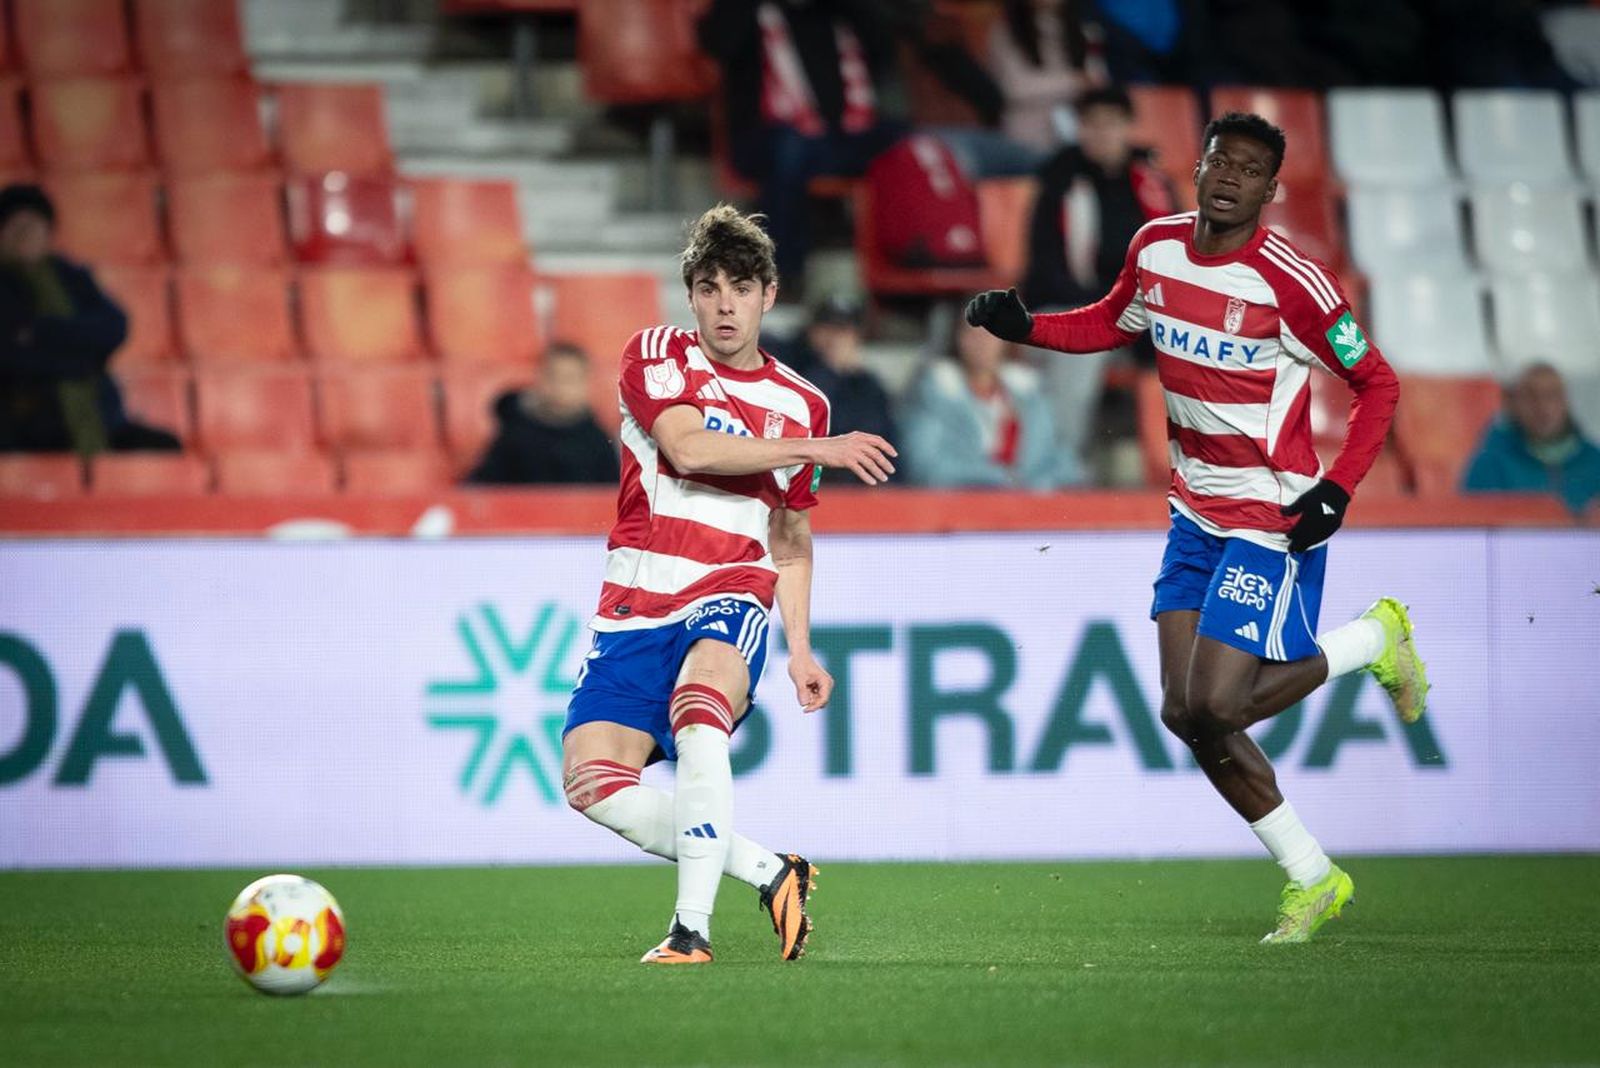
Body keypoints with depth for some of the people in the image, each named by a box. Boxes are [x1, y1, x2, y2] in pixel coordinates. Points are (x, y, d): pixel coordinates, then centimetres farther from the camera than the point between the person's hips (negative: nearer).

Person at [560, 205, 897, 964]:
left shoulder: (801, 405, 12)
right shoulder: (655, 356, 3)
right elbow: (688, 447, -16)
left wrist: (800, 649, 13)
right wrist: (817, 449, -15)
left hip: (730, 600, -1)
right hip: (635, 608, 1)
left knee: (699, 704, -35)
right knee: (590, 779, -17)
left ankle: (692, 926, -36)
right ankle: (768, 873, -1)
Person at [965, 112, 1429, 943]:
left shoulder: (1289, 282, -19)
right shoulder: (1156, 248, 0)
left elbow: (1378, 384, -10)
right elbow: (1111, 324, 20)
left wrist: (1337, 489, -20)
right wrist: (1022, 327, 4)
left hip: (1272, 520, -7)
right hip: (1196, 511, 7)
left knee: (1212, 707, -13)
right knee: (1187, 712, 2)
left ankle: (1373, 638, 12)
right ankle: (1311, 879, 16)